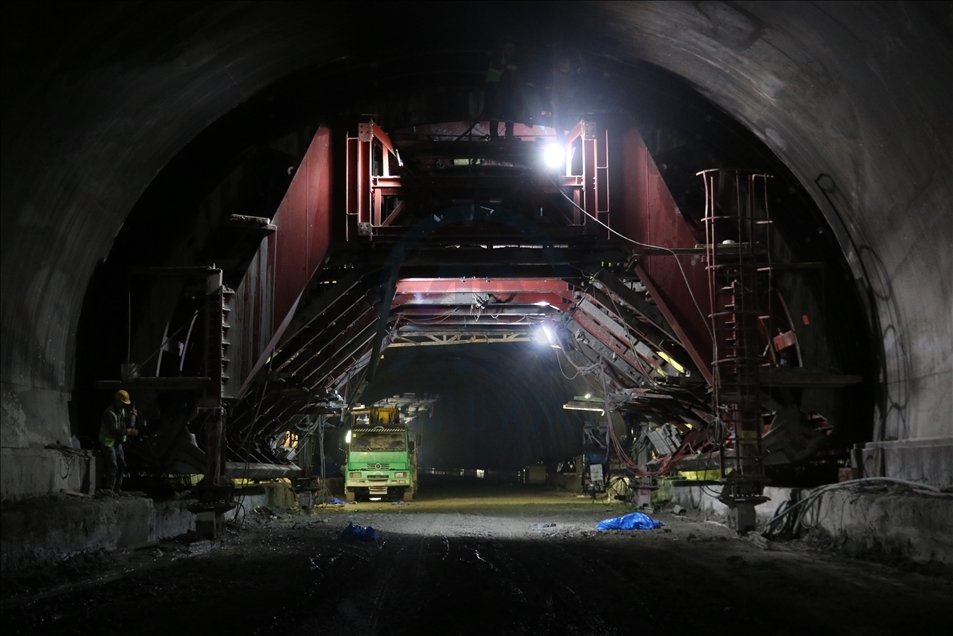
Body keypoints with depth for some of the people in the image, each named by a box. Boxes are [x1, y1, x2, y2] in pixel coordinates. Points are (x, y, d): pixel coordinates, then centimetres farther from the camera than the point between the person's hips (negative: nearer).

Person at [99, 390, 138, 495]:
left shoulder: (123, 411, 7)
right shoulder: (109, 413, -20)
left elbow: (130, 425, 7)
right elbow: (113, 430, -27)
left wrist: (132, 416, -9)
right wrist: (127, 432, -32)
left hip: (118, 442, 9)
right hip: (108, 442, -9)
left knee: (121, 465, 12)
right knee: (113, 466, -14)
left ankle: (117, 489, 20)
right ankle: (109, 490, -10)